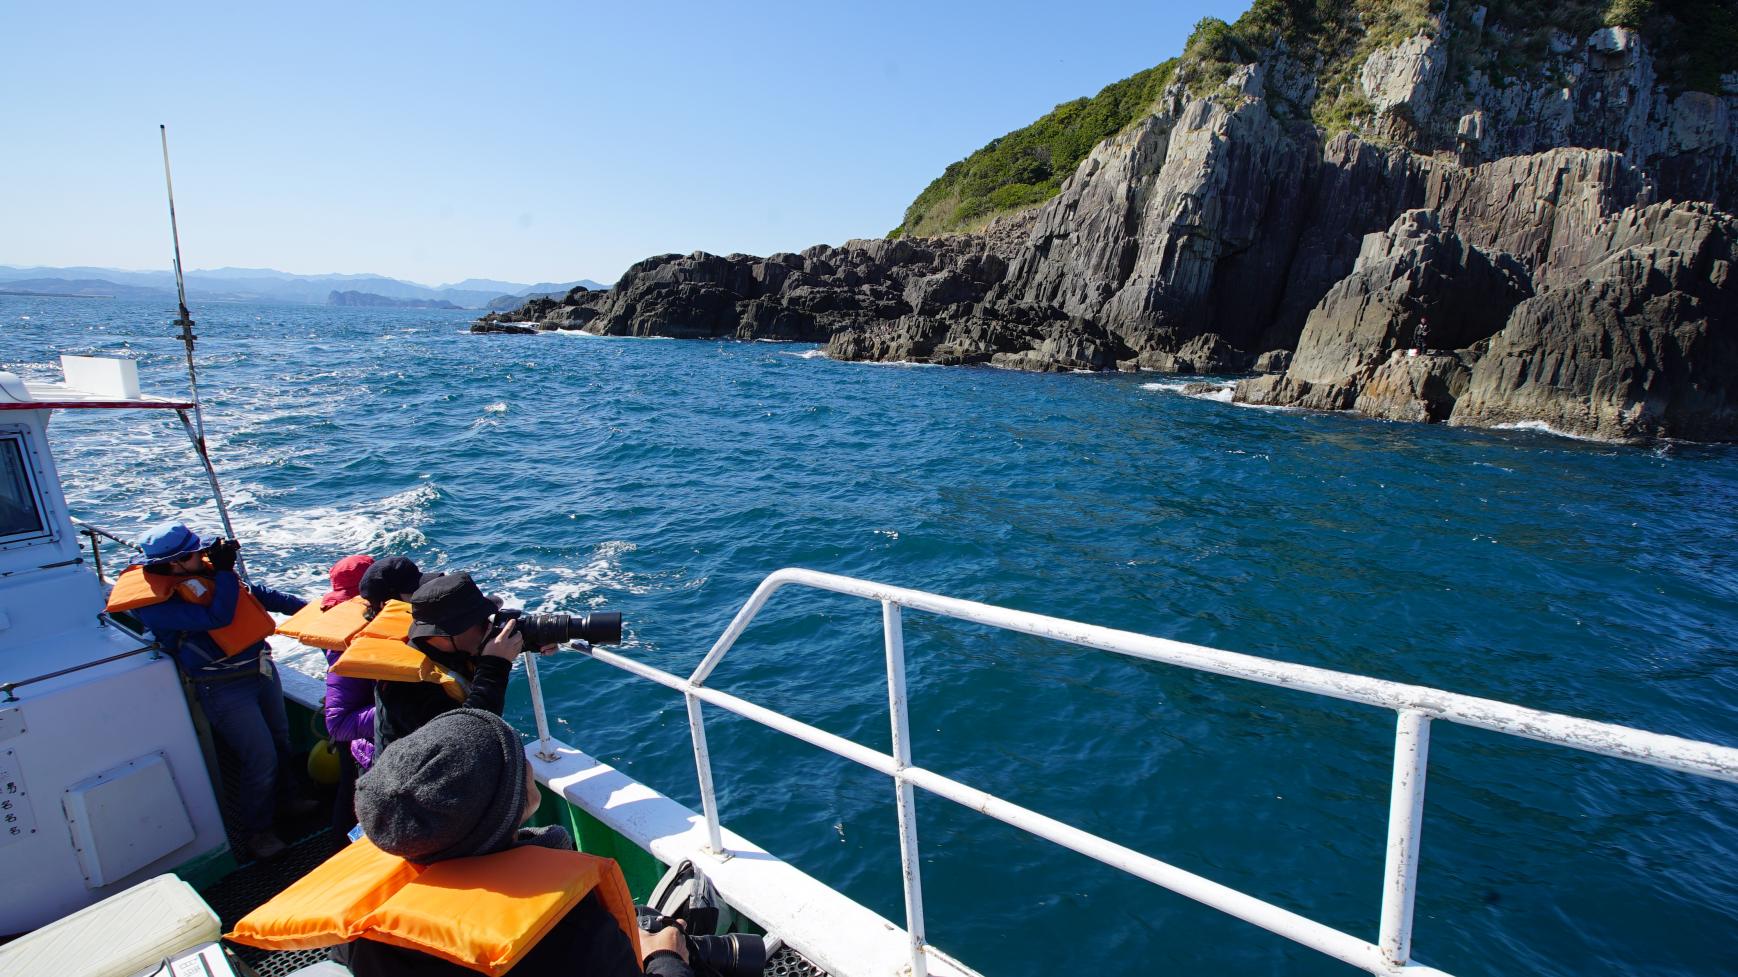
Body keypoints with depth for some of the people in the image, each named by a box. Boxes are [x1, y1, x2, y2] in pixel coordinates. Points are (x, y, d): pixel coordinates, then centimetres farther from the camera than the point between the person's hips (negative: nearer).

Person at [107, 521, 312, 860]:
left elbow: (255, 593, 14)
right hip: (225, 688, -8)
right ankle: (255, 831, 21)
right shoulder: (157, 603, -21)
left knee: (280, 739, 22)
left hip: (261, 665, 8)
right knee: (261, 758, -3)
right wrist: (224, 570, -25)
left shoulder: (203, 569, 2)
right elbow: (217, 617, -31)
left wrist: (305, 607, 15)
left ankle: (282, 798, 46)